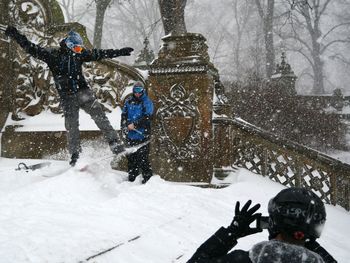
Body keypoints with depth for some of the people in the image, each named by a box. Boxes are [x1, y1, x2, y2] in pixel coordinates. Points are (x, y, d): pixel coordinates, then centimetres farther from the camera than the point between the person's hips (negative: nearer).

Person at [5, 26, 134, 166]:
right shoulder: (52, 54, -3)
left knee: (100, 116, -8)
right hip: (67, 97, -2)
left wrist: (120, 52, 15)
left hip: (84, 92, 2)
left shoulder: (80, 54, 7)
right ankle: (75, 153, 10)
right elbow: (32, 48, -6)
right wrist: (16, 35, -16)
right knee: (71, 125, -2)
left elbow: (99, 54, 13)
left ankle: (115, 143, -4)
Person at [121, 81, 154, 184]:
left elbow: (146, 117, -12)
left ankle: (148, 177, 0)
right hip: (130, 134, 5)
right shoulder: (129, 101, 13)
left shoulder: (147, 102, -2)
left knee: (142, 158, -9)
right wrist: (124, 124, -6)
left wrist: (135, 124, -19)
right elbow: (124, 114, 12)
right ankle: (131, 178, 21)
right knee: (131, 156, 10)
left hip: (142, 134, -5)